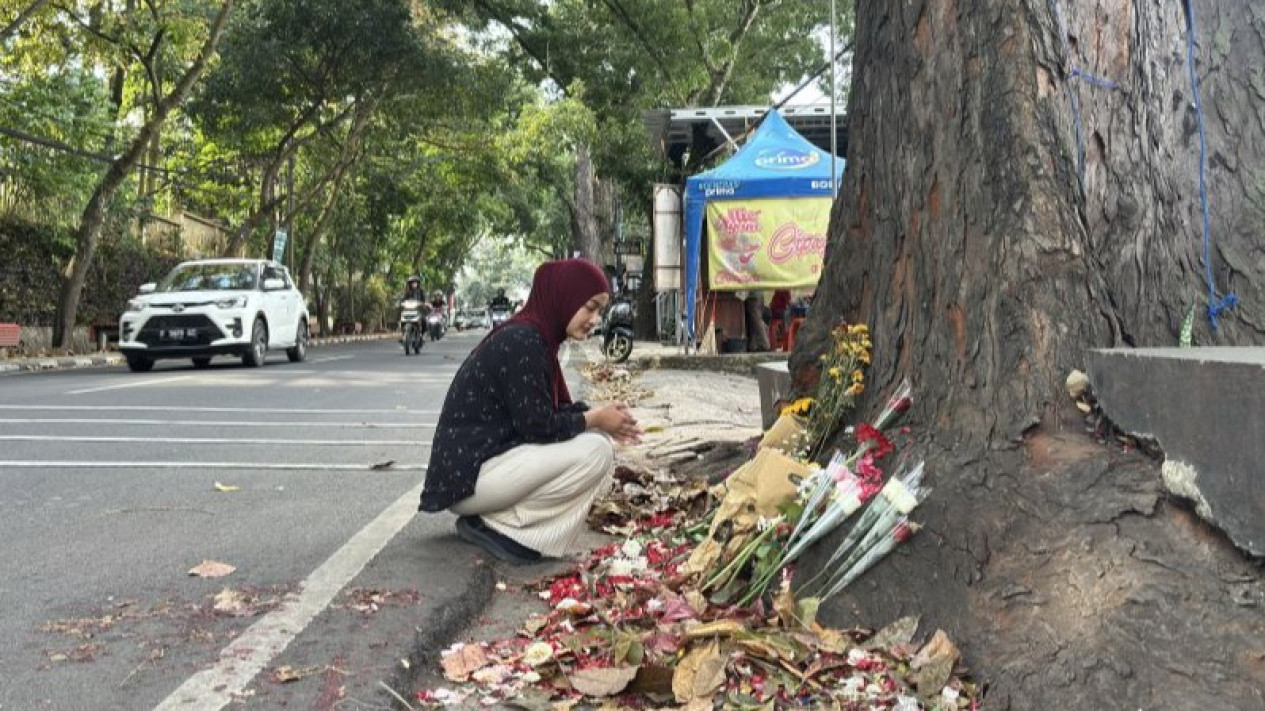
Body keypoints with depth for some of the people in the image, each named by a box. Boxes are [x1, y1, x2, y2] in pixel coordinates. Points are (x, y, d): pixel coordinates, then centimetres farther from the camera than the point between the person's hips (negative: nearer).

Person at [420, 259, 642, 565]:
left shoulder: (532, 337, 11)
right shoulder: (521, 341, -18)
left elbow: (548, 410, 17)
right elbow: (537, 425, -20)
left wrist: (600, 416, 2)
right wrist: (594, 419, -6)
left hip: (488, 457, 10)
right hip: (466, 476, -10)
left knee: (596, 438, 9)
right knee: (596, 453, -18)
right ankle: (501, 527, -9)